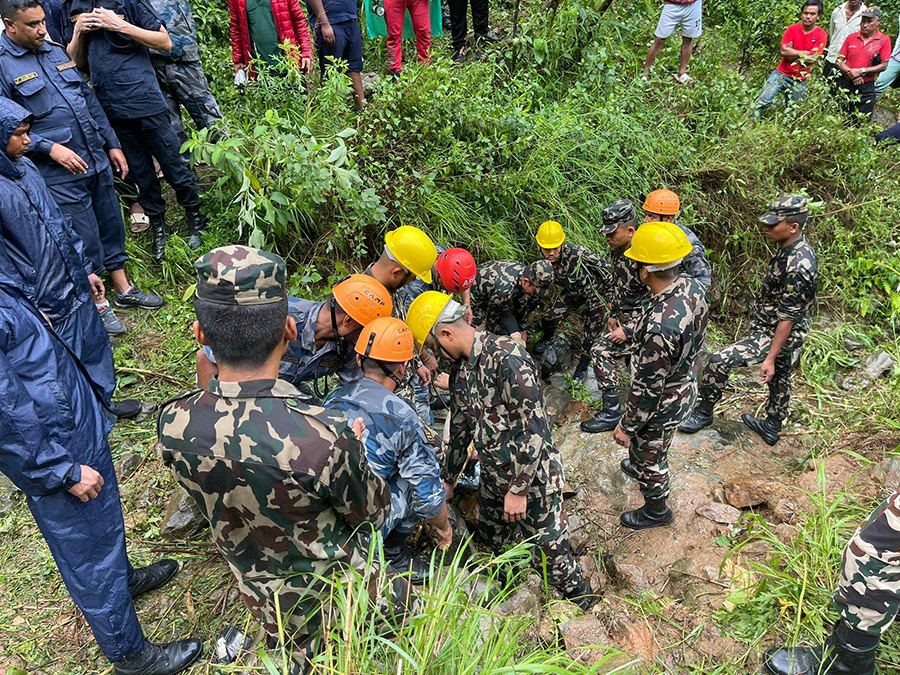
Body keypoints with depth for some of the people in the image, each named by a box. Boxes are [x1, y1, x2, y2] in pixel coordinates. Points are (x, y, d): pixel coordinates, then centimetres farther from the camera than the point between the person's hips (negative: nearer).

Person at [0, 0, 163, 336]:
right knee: (85, 240, 0)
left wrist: (112, 144, 15)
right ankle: (99, 305, 15)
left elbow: (89, 98, 18)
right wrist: (51, 148, -22)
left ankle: (123, 289, 29)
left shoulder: (55, 52, 13)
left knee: (111, 226, 14)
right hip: (60, 174, -7)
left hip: (97, 160, 7)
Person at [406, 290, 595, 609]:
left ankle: (580, 597, 32)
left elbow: (533, 428, -27)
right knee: (491, 541, 21)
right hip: (493, 475, 8)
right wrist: (449, 479, 22)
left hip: (532, 474, -8)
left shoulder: (507, 358, -27)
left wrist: (518, 489, -22)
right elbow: (460, 424, 15)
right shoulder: (460, 365, 2)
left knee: (547, 552, 5)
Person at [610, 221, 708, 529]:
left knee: (649, 458, 21)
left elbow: (647, 389, -30)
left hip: (662, 404, -8)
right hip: (685, 383, 8)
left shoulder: (658, 328, -42)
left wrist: (627, 427, -15)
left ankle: (656, 511, 46)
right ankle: (639, 467, 65)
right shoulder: (693, 287, -15)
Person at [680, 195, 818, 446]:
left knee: (719, 361, -14)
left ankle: (704, 412, 3)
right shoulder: (797, 248, 1)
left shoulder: (798, 267, -30)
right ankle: (771, 427, 43)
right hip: (775, 331, 10)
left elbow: (788, 317, -27)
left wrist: (770, 358, -24)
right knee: (779, 378, 24)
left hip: (774, 335, -10)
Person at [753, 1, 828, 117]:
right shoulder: (792, 29, -2)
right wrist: (805, 53, -11)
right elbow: (784, 51, -12)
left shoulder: (821, 35, -5)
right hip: (781, 74, 0)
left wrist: (792, 54, -10)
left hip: (800, 81, 0)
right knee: (762, 102, -15)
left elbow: (813, 59, -15)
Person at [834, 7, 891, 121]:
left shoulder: (884, 40, -2)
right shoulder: (851, 37, 4)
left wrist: (861, 71, -15)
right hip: (845, 84, 2)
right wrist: (851, 74, -14)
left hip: (866, 87, -2)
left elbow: (883, 66, -6)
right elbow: (839, 61, 1)